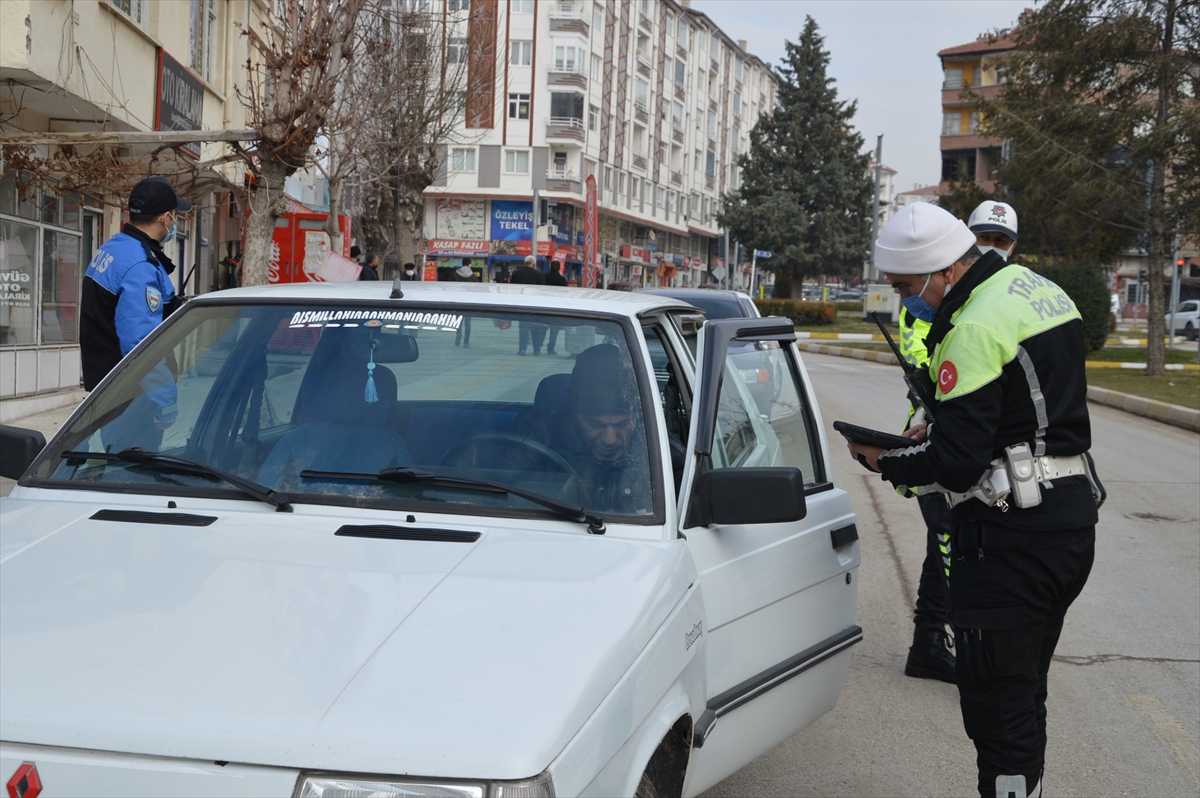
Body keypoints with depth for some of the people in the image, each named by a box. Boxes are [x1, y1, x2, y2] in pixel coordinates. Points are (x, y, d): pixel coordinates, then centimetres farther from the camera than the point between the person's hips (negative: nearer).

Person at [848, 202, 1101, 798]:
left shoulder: (974, 328, -18)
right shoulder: (1041, 291, 12)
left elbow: (957, 463, -20)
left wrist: (885, 463, -3)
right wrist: (938, 430, 14)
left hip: (1010, 536, -10)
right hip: (1073, 514, 10)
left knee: (998, 704, -4)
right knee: (1026, 694, 20)